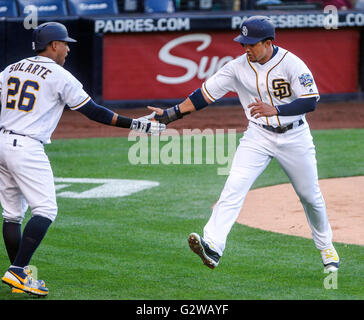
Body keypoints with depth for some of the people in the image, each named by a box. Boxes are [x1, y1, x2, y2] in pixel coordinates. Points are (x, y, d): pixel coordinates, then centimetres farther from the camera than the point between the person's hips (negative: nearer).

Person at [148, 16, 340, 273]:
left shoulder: (291, 64, -17)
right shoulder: (238, 67, -7)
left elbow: (311, 101, -22)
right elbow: (206, 93, -4)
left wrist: (274, 110, -35)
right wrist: (171, 114, -11)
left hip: (294, 136, -2)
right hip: (258, 136, 2)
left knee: (310, 194, 12)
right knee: (234, 187, -18)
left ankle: (326, 247, 37)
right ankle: (213, 246, -31)